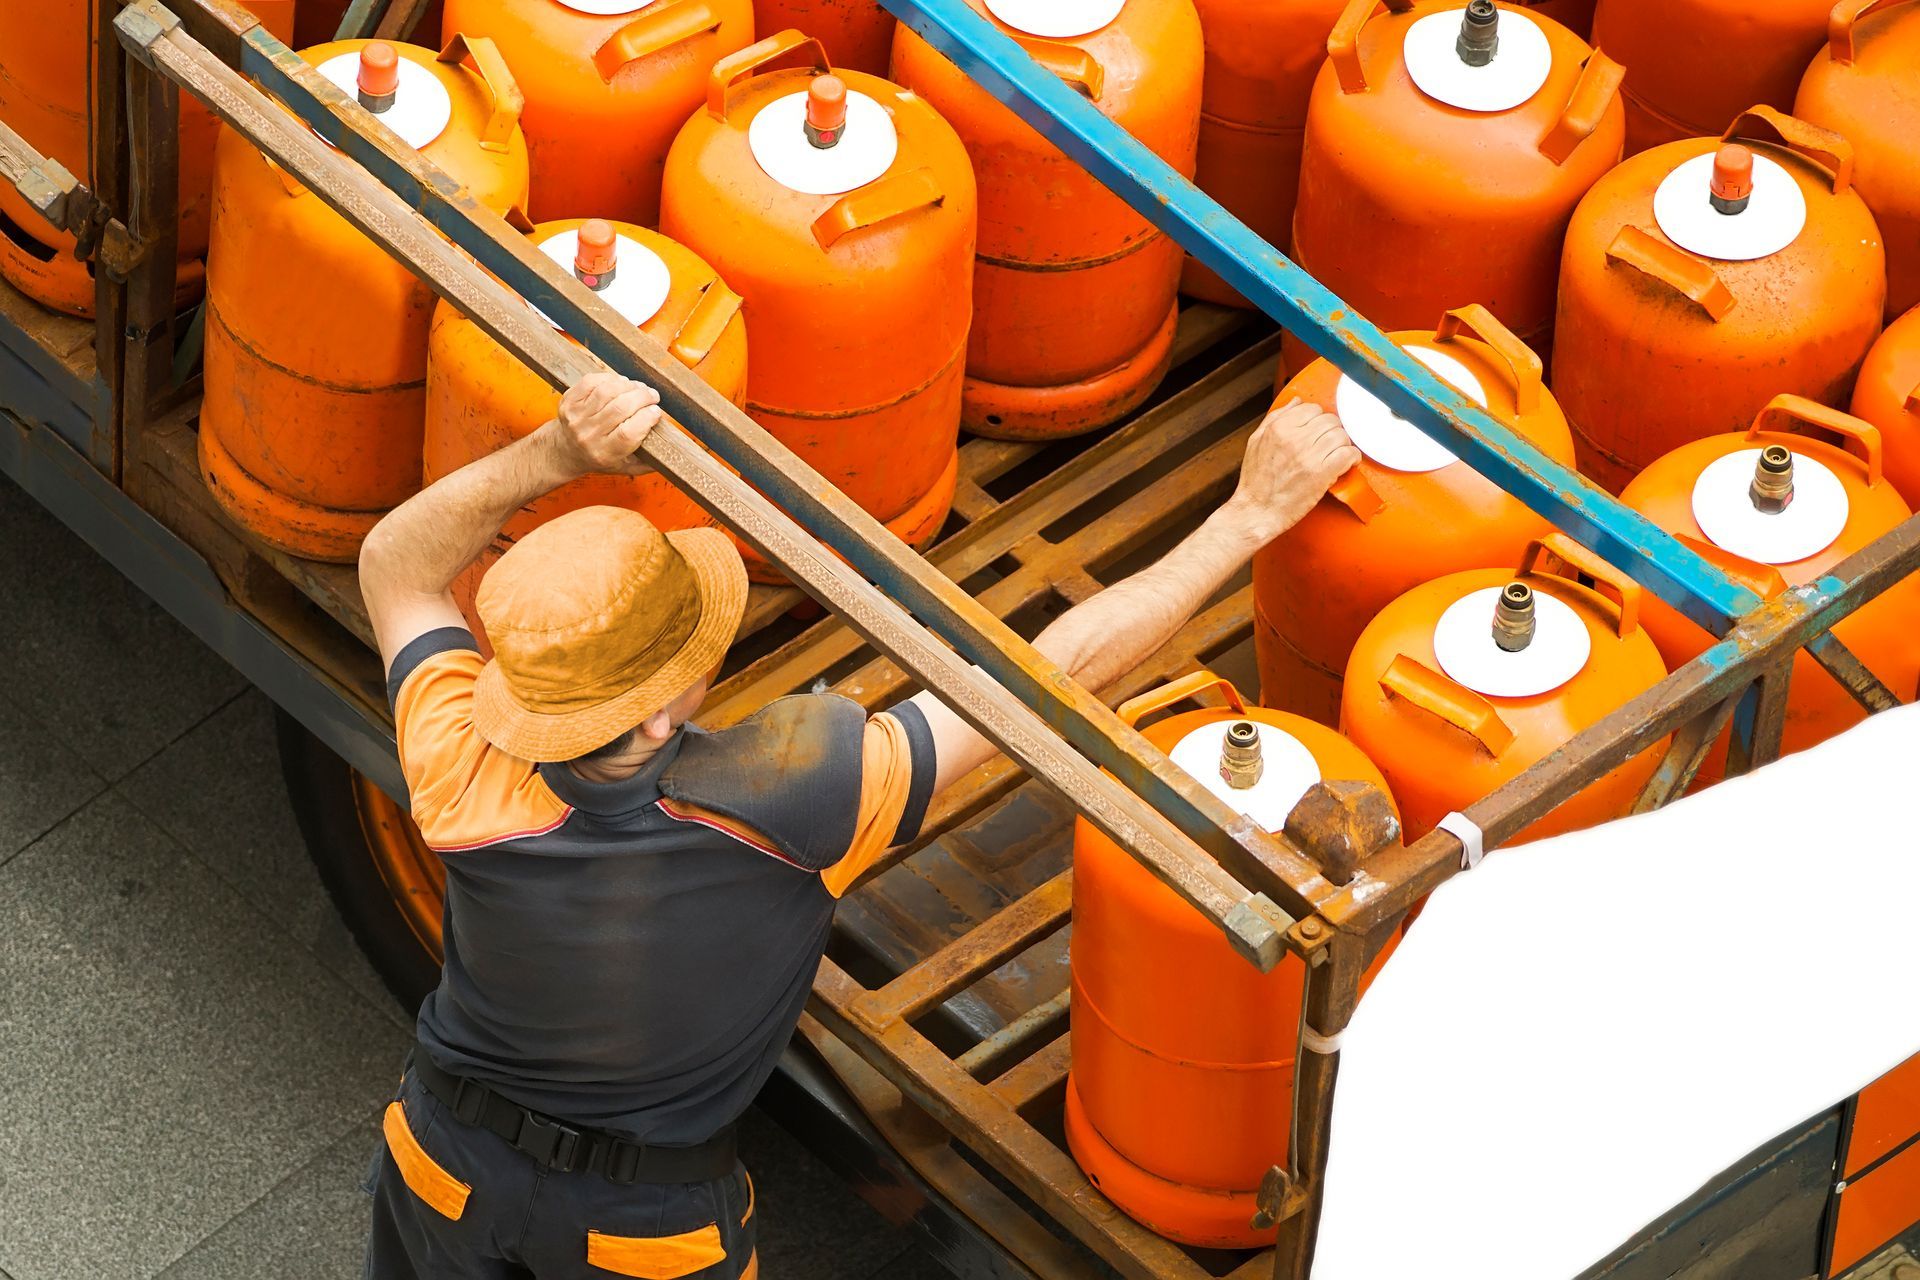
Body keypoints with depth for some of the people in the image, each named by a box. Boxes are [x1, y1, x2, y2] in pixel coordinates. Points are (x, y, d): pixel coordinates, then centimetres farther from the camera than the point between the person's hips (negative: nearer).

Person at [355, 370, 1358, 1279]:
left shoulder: (469, 786, -32)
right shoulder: (782, 805, -38)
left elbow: (396, 565, -13)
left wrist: (554, 453, -32)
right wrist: (1255, 510, -25)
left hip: (449, 1159, 1)